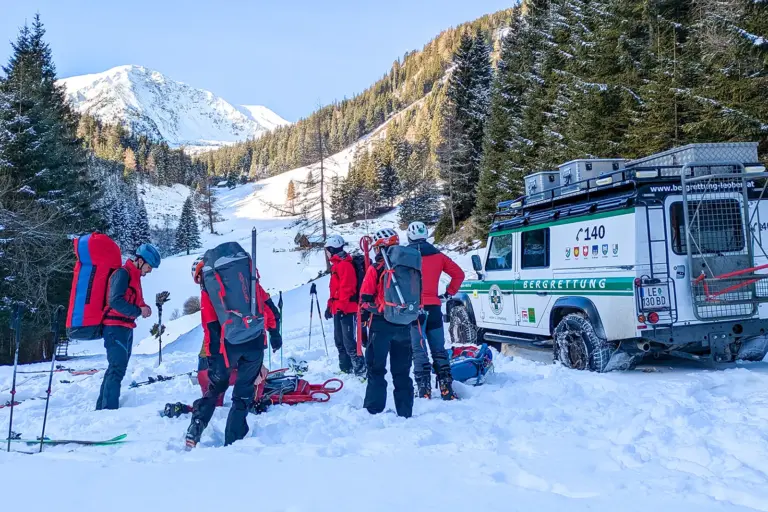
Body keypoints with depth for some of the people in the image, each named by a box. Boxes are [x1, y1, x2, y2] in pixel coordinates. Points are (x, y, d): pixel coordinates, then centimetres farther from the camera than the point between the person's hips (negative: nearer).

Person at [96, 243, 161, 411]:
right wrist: (139, 311, -20)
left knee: (116, 368, 14)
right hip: (116, 327, -10)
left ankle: (102, 408, 22)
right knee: (117, 368, -14)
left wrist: (144, 308, 0)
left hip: (125, 328, 10)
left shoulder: (134, 276, 17)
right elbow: (115, 301, -22)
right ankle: (109, 409, -14)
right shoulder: (123, 273, -12)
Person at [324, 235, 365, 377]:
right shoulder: (336, 265, 18)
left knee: (348, 340, -12)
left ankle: (360, 368, -9)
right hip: (338, 309, 11)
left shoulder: (344, 265, -13)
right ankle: (345, 367, 24)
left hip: (346, 309, -11)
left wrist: (341, 307, -22)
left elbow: (346, 289, -21)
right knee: (339, 340, 15)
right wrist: (330, 306, 24)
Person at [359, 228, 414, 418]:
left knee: (376, 368, 6)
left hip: (381, 324, -4)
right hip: (404, 325, 4)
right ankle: (405, 412, 16)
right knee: (402, 370, 12)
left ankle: (373, 409, 5)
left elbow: (365, 299, -8)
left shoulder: (375, 269, -8)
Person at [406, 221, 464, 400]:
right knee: (439, 350, 11)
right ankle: (446, 390, 10)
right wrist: (449, 293, 15)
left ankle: (424, 390, -1)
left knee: (419, 351, 2)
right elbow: (458, 274, 9)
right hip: (434, 308, 3)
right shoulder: (438, 256, 6)